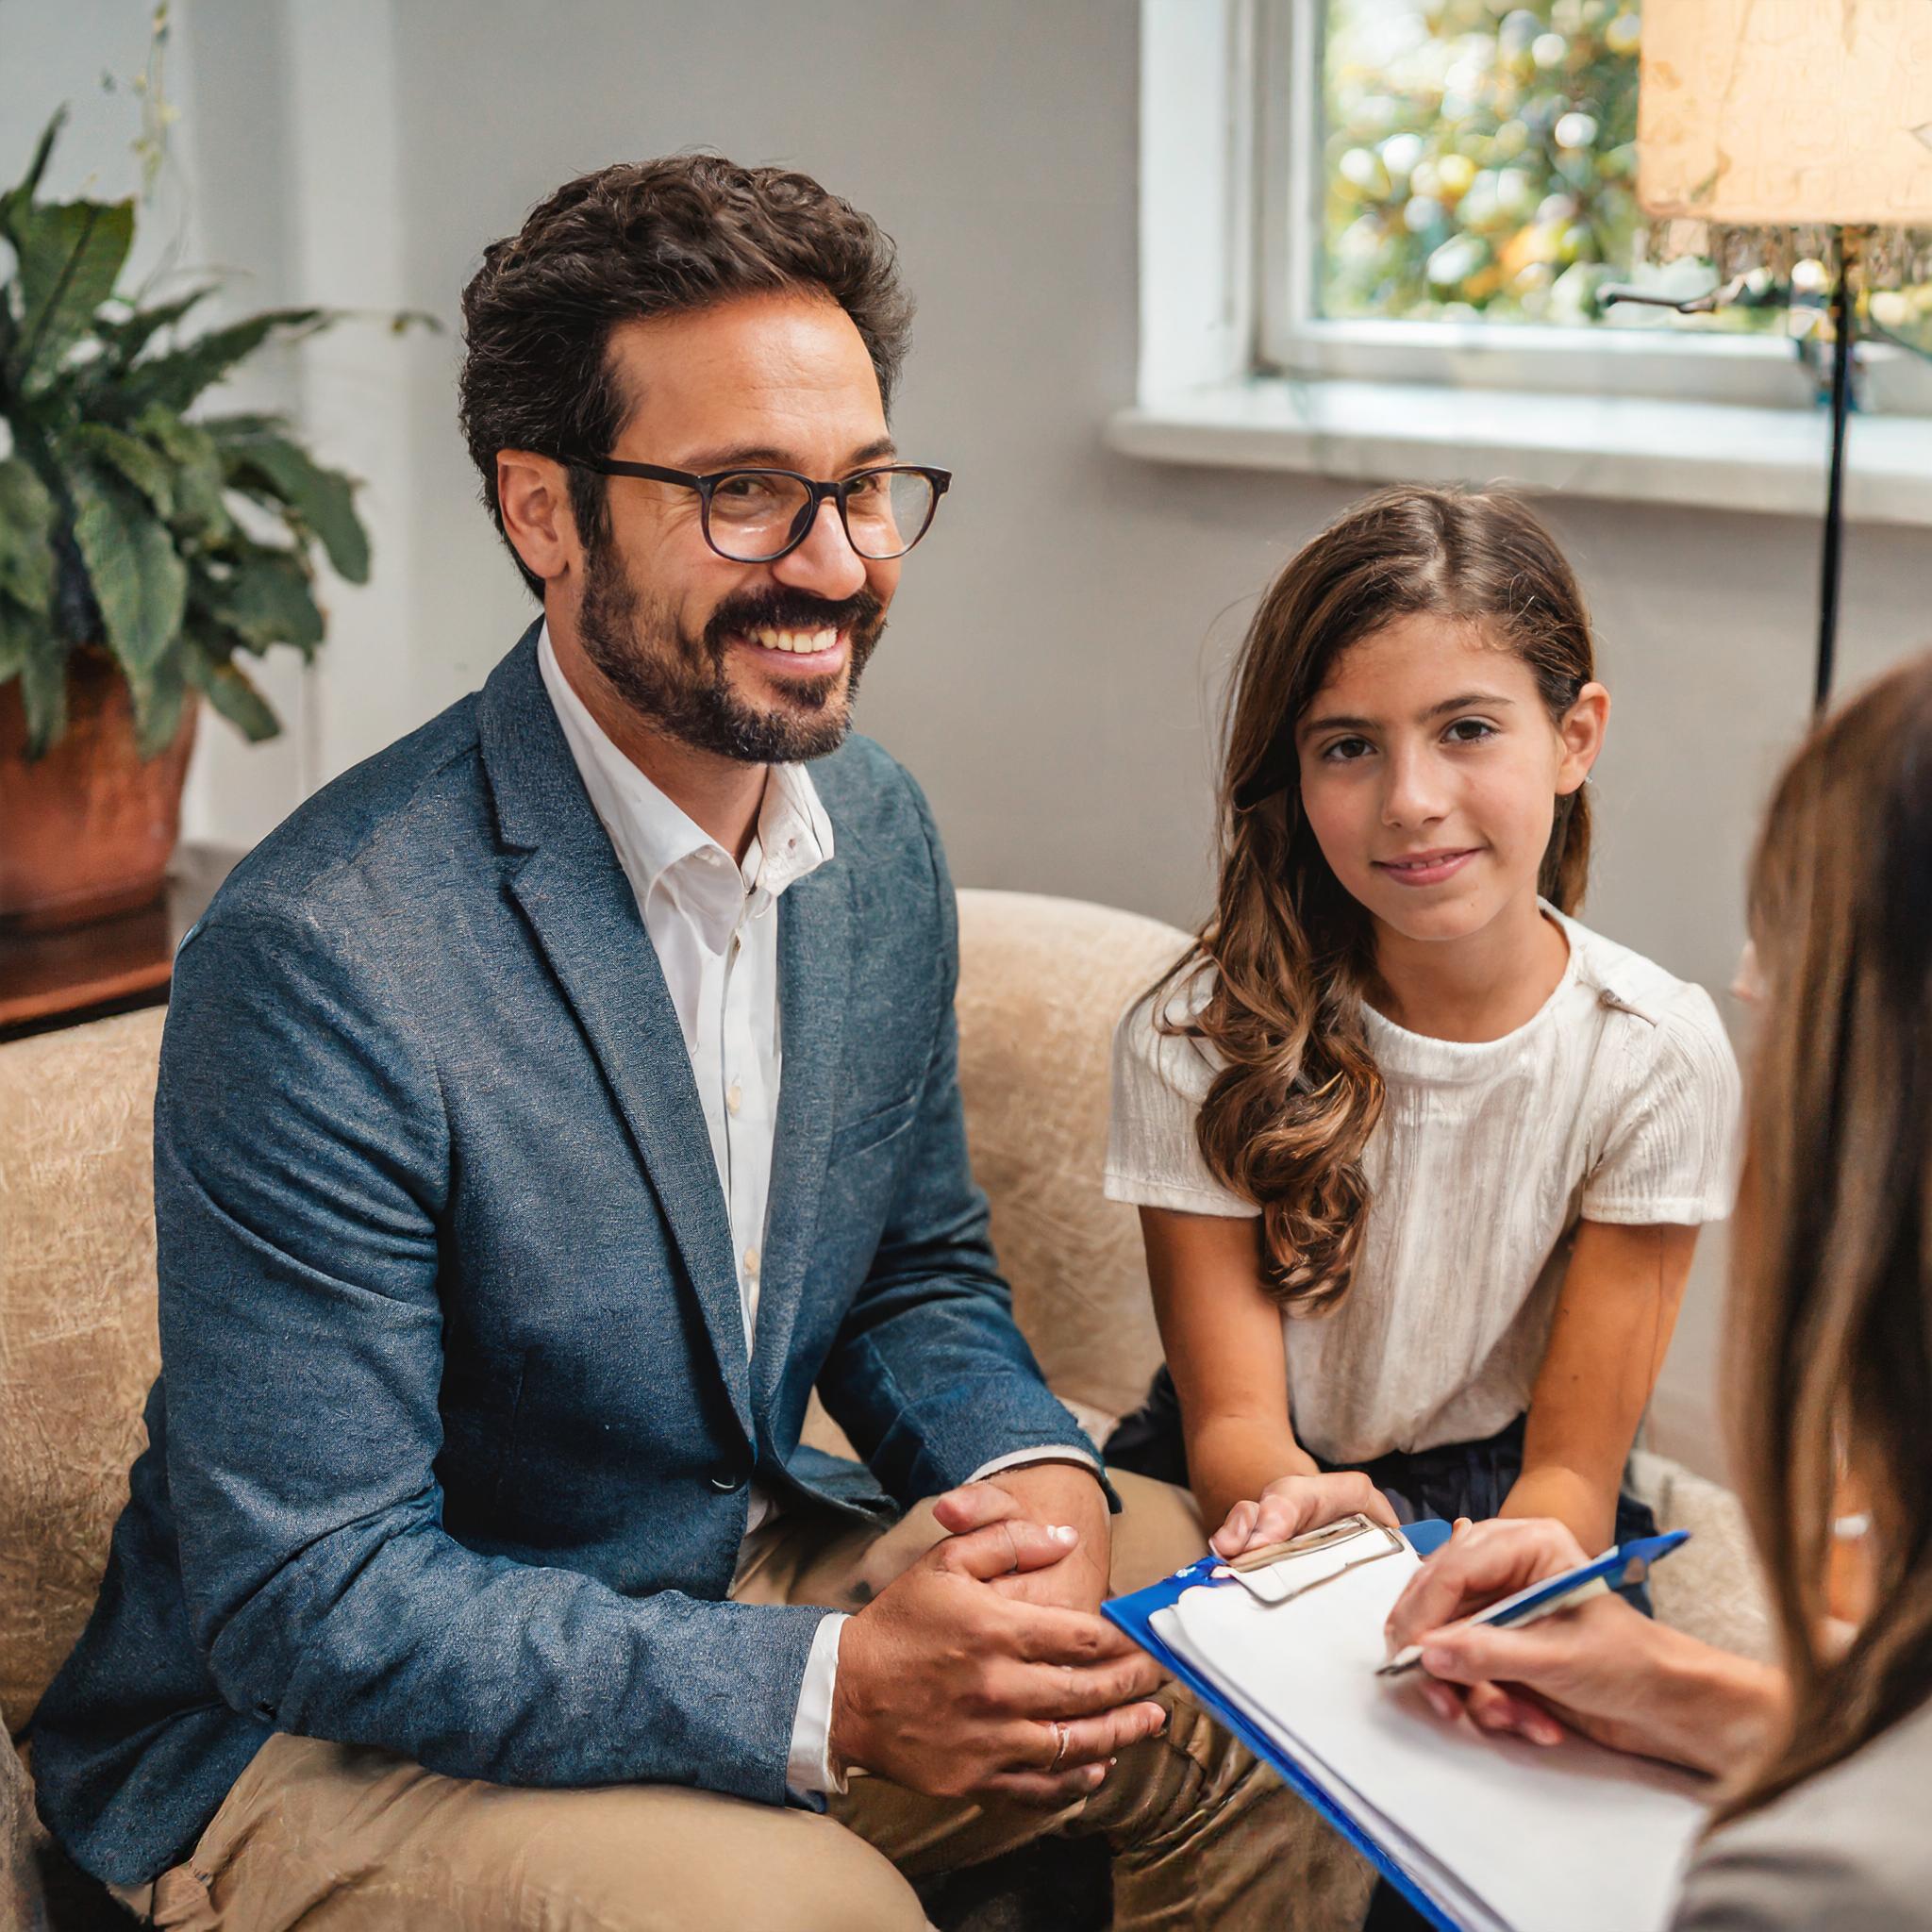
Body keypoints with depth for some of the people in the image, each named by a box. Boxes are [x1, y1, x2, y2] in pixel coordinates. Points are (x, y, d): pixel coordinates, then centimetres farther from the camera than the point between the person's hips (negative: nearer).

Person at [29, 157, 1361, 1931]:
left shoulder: (880, 832, -2)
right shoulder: (323, 958, -27)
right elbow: (307, 1601, -24)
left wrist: (1037, 1481, -13)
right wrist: (836, 1689, -30)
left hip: (749, 1569, 7)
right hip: (322, 1727, -6)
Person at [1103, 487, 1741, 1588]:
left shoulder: (1656, 1053, -13)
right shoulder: (1196, 1041, -15)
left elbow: (1574, 1472, -11)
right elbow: (1232, 1418, -12)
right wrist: (1300, 1509, -37)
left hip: (1507, 1506, -1)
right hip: (1256, 1497, 2)